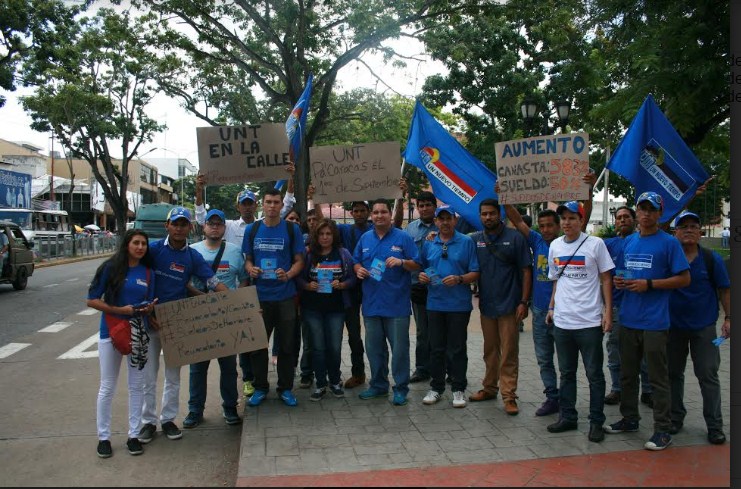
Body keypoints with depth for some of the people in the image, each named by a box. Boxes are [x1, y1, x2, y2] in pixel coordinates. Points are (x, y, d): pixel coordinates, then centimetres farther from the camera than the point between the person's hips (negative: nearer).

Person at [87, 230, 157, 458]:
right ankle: (103, 437, 19)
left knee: (136, 386, 8)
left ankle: (133, 435, 19)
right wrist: (120, 310, -19)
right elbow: (92, 300, -8)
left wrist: (148, 309, -13)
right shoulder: (110, 267, -8)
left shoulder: (148, 272, 4)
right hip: (111, 333, -3)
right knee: (107, 387, 7)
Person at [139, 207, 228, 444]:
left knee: (173, 376, 11)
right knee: (148, 376, 7)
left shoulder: (193, 257, -1)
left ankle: (168, 419, 25)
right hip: (150, 320, -2)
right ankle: (148, 421, 21)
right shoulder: (153, 249, -6)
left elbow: (214, 283, -4)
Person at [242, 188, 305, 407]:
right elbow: (247, 259, 11)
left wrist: (288, 275, -18)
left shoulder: (292, 229, 0)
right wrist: (250, 269, -12)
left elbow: (299, 261, 1)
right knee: (257, 344, 8)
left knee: (286, 345, 8)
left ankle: (285, 388, 22)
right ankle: (260, 387, 24)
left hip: (285, 296, -1)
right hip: (259, 296, 1)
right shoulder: (252, 229, 5)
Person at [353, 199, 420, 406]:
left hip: (397, 304, -4)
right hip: (371, 303, 4)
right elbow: (356, 262, 18)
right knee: (374, 348, 12)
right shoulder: (365, 239, 11)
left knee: (399, 348, 1)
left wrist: (401, 262, -21)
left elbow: (417, 265, -2)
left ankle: (401, 388, 13)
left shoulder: (403, 238, -1)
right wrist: (358, 269, -4)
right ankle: (378, 385, 27)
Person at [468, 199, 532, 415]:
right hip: (486, 304, 4)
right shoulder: (475, 240, 5)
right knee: (490, 351, 16)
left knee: (509, 353, 0)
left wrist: (524, 302, -10)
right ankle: (489, 388, 29)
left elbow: (526, 271, -5)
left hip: (509, 305, -4)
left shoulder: (515, 238, -5)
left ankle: (509, 396, 6)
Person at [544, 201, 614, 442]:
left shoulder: (595, 244, -5)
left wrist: (608, 311, -7)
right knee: (566, 373, 14)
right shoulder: (555, 246, 8)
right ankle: (568, 417, 26)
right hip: (562, 321, 5)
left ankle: (596, 422, 16)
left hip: (589, 321, -4)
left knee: (594, 374, 5)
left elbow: (606, 279, -1)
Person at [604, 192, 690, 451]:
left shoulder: (669, 243, -6)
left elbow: (684, 279, -8)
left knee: (658, 378, 2)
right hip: (628, 319, 6)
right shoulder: (629, 242, 12)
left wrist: (649, 284, -16)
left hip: (655, 322, -6)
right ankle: (629, 419, 30)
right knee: (627, 374, 16)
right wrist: (619, 281, 0)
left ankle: (663, 430, 12)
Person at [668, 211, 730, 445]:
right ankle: (676, 418, 25)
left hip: (704, 327, -1)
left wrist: (728, 318, -3)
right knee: (673, 373, 11)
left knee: (708, 376, 3)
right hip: (673, 326, 1)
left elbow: (724, 290, 3)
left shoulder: (712, 259, -1)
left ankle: (715, 426, 14)